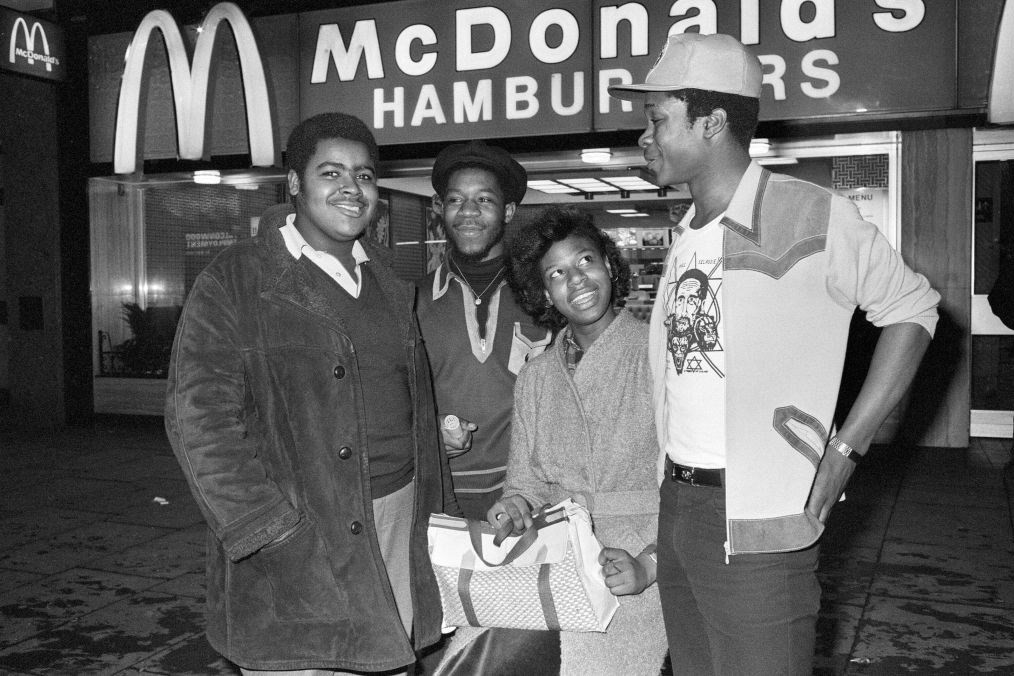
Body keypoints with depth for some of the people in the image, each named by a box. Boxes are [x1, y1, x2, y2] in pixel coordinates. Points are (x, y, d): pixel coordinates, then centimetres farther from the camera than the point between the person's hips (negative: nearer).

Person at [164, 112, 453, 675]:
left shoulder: (387, 285, 14)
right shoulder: (234, 280, -6)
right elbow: (199, 415, -12)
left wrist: (431, 510, 9)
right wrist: (272, 530, -18)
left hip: (399, 523, 6)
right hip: (295, 544, -5)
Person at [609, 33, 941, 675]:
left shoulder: (811, 217, -12)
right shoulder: (686, 236, 10)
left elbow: (913, 308, -5)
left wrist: (845, 447, -11)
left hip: (756, 526, -7)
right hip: (677, 505, 7)